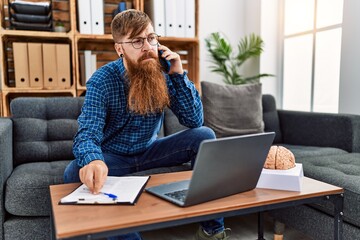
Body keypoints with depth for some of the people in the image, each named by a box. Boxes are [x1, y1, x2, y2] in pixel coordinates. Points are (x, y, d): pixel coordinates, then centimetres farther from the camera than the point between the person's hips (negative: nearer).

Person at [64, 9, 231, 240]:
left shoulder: (163, 74, -10)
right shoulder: (101, 81, -19)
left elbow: (195, 121, -14)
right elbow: (88, 134, -30)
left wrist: (179, 74, -24)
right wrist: (92, 161, -54)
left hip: (149, 150, 3)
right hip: (113, 156, -2)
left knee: (204, 135, -18)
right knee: (76, 172, -32)